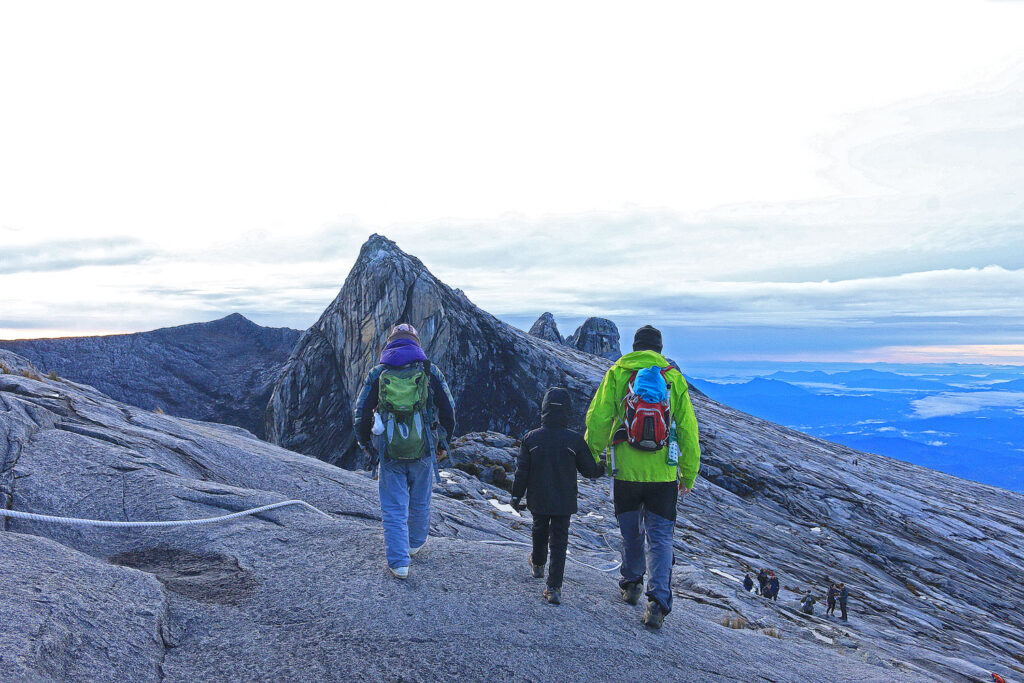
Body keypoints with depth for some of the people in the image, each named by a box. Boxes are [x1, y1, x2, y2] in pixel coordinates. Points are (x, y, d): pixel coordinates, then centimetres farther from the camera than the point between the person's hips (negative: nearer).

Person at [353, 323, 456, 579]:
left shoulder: (377, 373, 2)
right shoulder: (430, 371, 0)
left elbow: (360, 414, 4)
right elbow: (449, 409, 4)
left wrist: (367, 445, 18)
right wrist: (442, 439, 19)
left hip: (389, 453, 0)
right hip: (423, 450, 1)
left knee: (394, 508, 8)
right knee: (420, 501, 21)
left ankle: (399, 562, 8)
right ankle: (416, 543, 41)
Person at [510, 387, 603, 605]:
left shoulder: (531, 438, -9)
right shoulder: (574, 440, -12)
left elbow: (522, 472, -5)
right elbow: (590, 470, -3)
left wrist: (516, 496, 7)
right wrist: (604, 468, 18)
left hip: (538, 500, 2)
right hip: (564, 501, -2)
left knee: (540, 531, 26)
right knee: (559, 541, 4)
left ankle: (538, 564, 48)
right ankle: (554, 587, -3)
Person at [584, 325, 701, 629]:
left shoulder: (616, 374, -1)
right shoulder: (675, 379, 2)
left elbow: (597, 420, -6)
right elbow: (688, 430, 5)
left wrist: (592, 456, 8)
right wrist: (689, 475, 14)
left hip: (626, 472, 0)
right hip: (663, 475, 0)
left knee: (630, 533, 19)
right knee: (660, 538, 7)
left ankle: (631, 585, 35)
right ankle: (658, 603, -2)